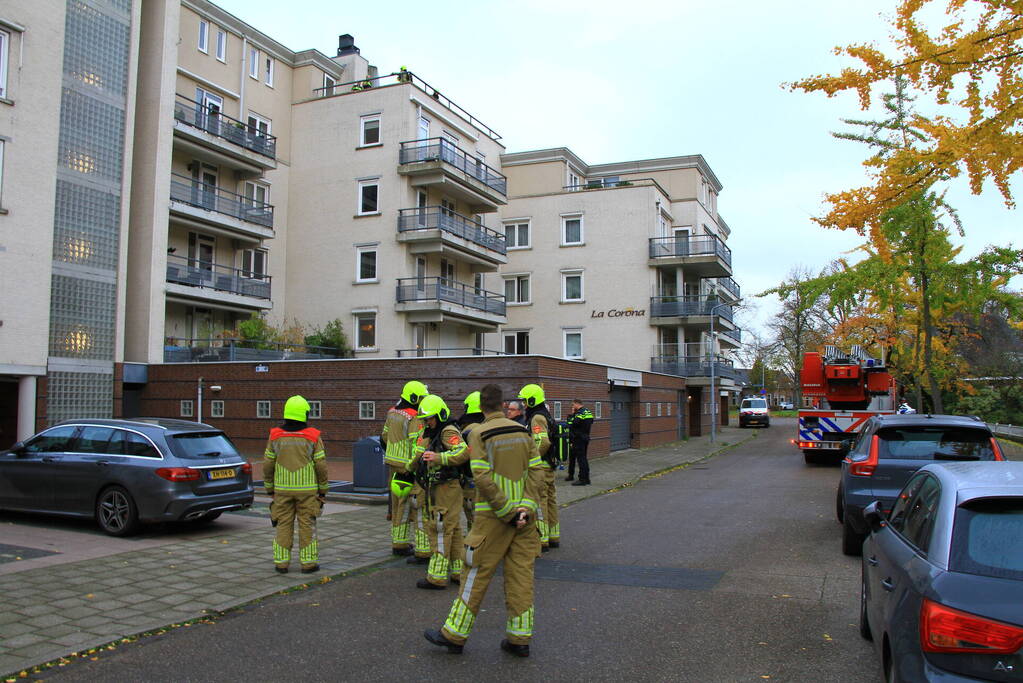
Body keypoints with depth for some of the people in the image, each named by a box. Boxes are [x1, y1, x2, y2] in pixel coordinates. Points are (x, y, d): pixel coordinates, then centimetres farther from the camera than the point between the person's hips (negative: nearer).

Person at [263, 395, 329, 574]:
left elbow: (268, 466, 1)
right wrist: (323, 490, 4)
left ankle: (281, 562, 10)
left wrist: (270, 489, 12)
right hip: (307, 489, -2)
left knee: (284, 525, 9)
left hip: (282, 489, 2)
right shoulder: (313, 437, -8)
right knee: (307, 525, 5)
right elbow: (321, 466, -6)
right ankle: (308, 562, 7)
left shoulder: (275, 437, -2)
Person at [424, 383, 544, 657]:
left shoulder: (479, 434, -8)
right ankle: (519, 638, 15)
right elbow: (536, 472, -1)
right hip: (525, 515, 4)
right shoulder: (522, 431, 6)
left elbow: (483, 478, -16)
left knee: (477, 574, 3)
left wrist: (508, 511, -13)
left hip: (493, 515, -4)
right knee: (520, 574, 9)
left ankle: (455, 635, 13)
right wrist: (525, 507, -9)